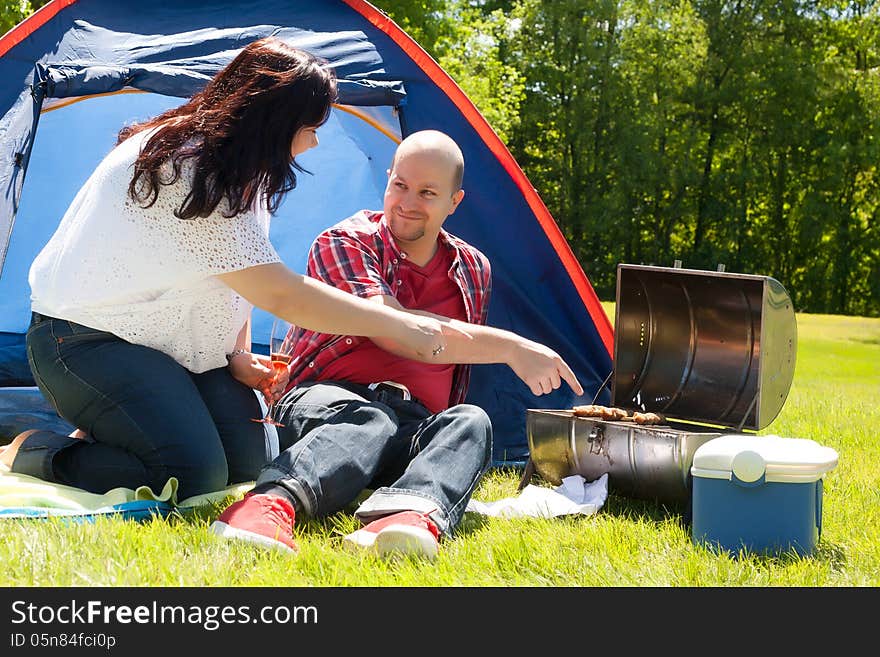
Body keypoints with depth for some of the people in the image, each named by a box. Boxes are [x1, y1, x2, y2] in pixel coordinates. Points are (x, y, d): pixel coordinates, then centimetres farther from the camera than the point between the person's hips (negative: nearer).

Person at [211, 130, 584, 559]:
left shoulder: (474, 270, 16)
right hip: (329, 398, -3)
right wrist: (509, 348, -21)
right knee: (364, 419, -40)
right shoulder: (343, 244, -3)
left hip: (416, 426, 4)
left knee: (469, 421, -32)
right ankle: (273, 501, -66)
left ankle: (414, 516, -63)